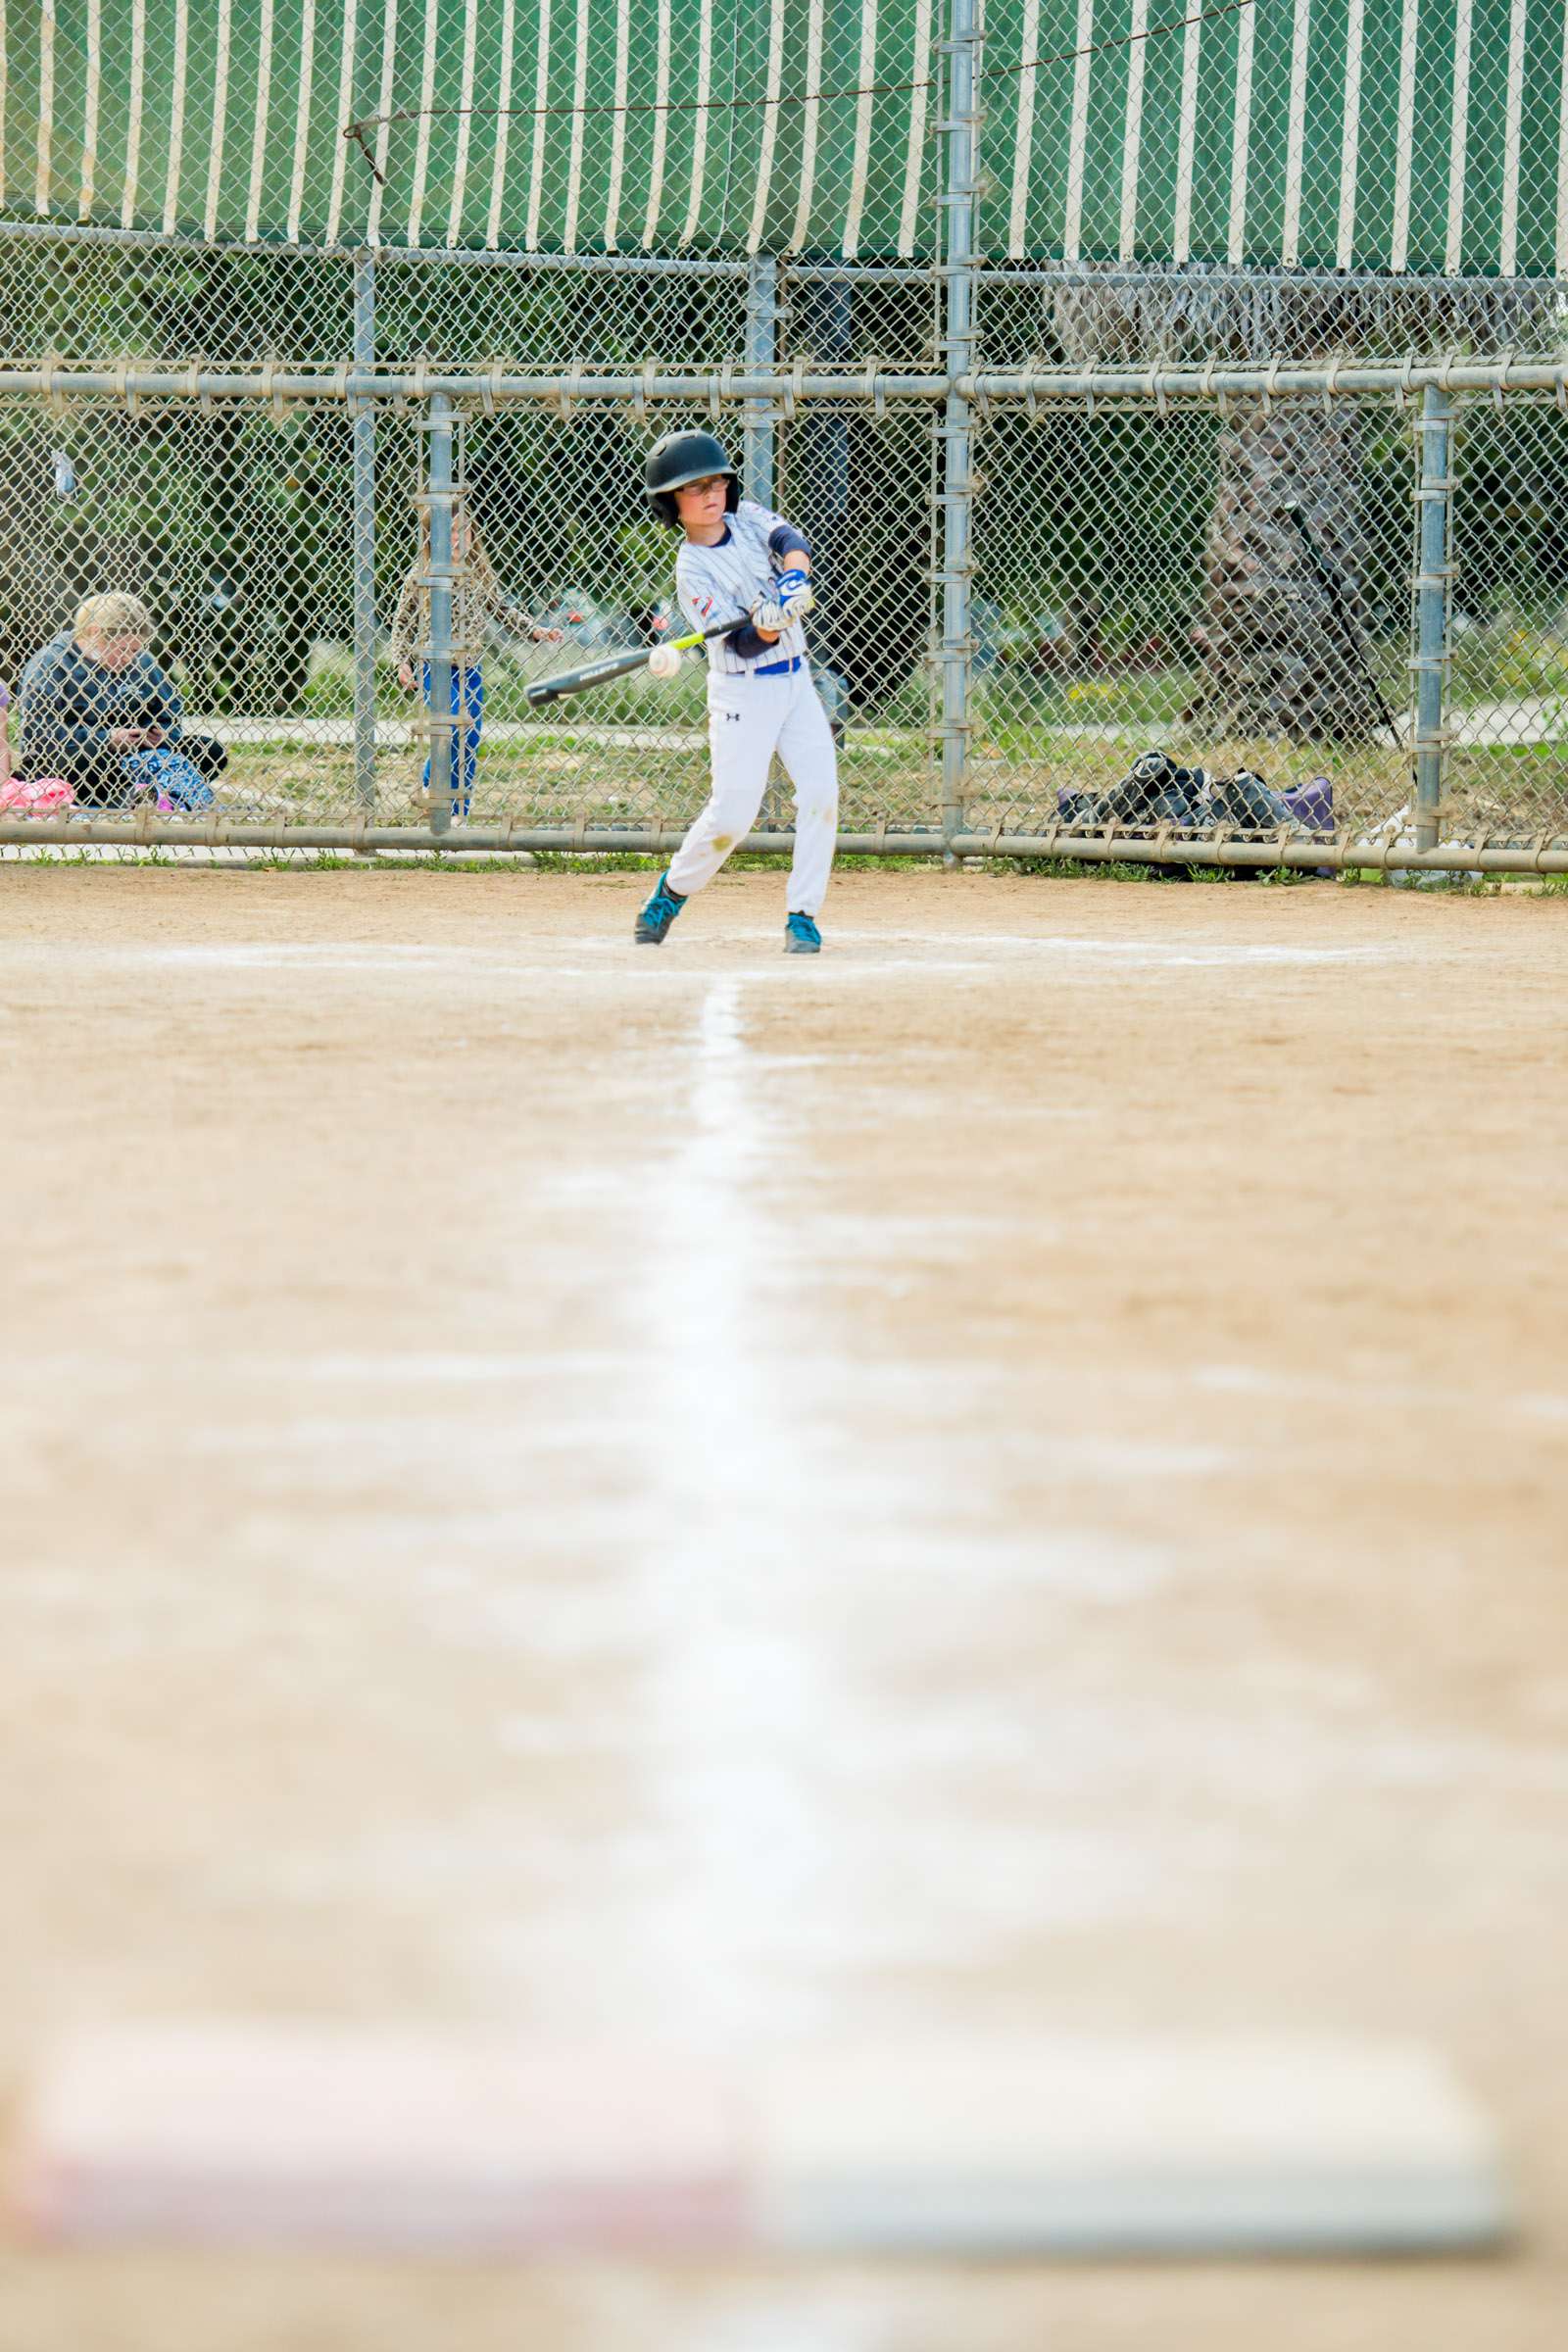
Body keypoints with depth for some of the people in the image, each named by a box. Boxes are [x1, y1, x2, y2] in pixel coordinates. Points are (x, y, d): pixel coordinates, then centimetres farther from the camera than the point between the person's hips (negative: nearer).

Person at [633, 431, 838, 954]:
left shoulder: (750, 519, 4)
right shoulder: (692, 570, -12)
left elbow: (790, 539, -16)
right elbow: (741, 644, -19)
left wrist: (793, 577, -36)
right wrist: (769, 624, -39)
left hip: (795, 681, 5)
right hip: (742, 691, -5)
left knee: (821, 792, -9)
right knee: (732, 813, -10)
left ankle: (802, 915, -2)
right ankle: (672, 891, 16)